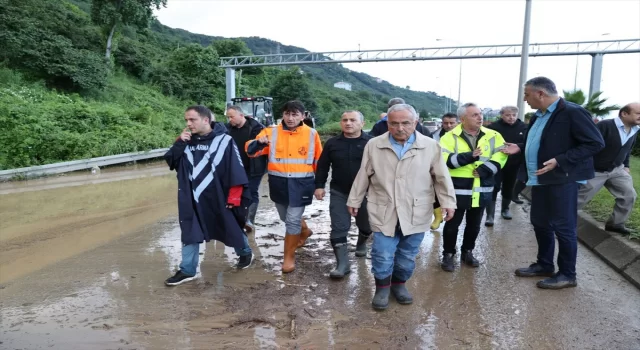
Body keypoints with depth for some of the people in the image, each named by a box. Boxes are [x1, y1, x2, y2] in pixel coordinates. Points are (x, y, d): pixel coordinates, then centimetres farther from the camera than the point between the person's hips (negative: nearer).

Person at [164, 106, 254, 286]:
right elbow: (171, 162, 2)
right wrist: (179, 143, -12)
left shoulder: (224, 141, -14)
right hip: (191, 199, 4)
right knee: (190, 233, 8)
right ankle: (187, 270, 22)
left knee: (231, 228, 14)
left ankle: (245, 253, 40)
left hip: (219, 199, -4)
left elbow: (236, 170, -13)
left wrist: (234, 197, -13)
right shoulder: (187, 141, 2)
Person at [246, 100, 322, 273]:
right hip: (278, 183, 3)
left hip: (301, 183, -3)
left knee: (293, 220, -3)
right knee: (286, 218, 20)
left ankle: (289, 257, 16)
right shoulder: (271, 132, -4)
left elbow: (319, 161, 6)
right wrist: (259, 142, -34)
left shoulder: (311, 134, -3)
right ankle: (304, 231, 52)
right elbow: (250, 150, -12)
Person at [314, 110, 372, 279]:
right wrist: (319, 185, 2)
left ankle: (361, 243, 50)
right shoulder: (332, 143, 2)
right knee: (339, 228, -4)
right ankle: (343, 263, 4)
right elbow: (322, 166, 8)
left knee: (366, 225, 18)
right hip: (339, 193, 1)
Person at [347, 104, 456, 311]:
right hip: (383, 212, 0)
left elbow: (441, 177, 2)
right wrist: (354, 201, 10)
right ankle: (382, 288, 25)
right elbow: (363, 176, 6)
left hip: (416, 213, 1)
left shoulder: (431, 146, -2)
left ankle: (399, 284, 37)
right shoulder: (374, 145, -1)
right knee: (382, 255, 2)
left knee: (408, 255, 14)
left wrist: (448, 202, -3)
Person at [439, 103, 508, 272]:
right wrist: (468, 157, -25)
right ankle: (448, 254, 22)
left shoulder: (492, 135, 4)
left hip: (482, 190, 4)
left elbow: (501, 155, -2)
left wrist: (485, 169, -17)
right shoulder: (451, 137, -7)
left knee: (474, 224, 17)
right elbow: (443, 160, -17)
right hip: (458, 190, -3)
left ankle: (467, 252, 35)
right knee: (453, 224, 7)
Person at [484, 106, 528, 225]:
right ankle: (490, 215, -3)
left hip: (513, 164, 4)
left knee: (508, 188, 17)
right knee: (494, 188, -6)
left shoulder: (523, 127, 1)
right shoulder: (494, 127, -9)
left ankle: (505, 209, 36)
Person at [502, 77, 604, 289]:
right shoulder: (538, 116, 12)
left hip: (561, 180, -9)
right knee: (540, 224, 16)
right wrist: (520, 148, 5)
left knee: (563, 227, 1)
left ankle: (567, 275, 16)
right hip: (540, 180, 9)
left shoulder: (572, 112, -15)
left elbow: (595, 143, -18)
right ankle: (544, 265, 32)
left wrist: (559, 161, -26)